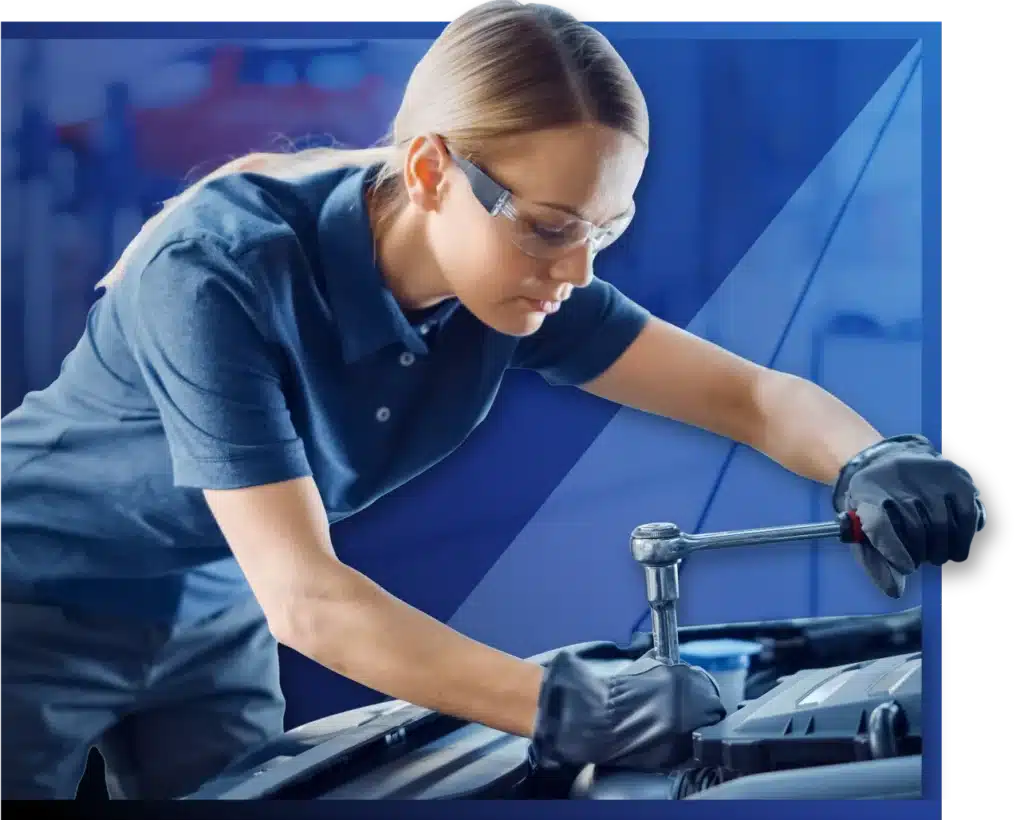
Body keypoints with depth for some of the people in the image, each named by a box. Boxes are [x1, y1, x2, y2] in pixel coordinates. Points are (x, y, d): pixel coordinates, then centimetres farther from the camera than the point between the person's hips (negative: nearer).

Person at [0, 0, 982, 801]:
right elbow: (303, 596, -39)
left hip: (211, 616, 6)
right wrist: (567, 708, -49)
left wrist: (873, 465, -34)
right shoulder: (219, 274, -34)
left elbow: (751, 391, -12)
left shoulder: (511, 280, -16)